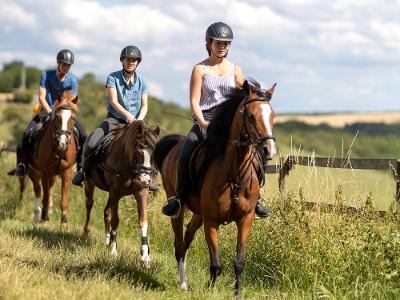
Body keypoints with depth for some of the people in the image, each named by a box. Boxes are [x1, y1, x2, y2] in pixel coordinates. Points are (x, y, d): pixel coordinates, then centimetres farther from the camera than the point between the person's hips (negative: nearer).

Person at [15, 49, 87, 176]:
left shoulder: (72, 81, -5)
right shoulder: (46, 75, -7)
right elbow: (41, 97, -12)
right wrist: (50, 112, -25)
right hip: (47, 110, -1)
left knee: (83, 134, -19)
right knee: (28, 133, -23)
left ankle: (80, 166, -8)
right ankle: (23, 163, -10)